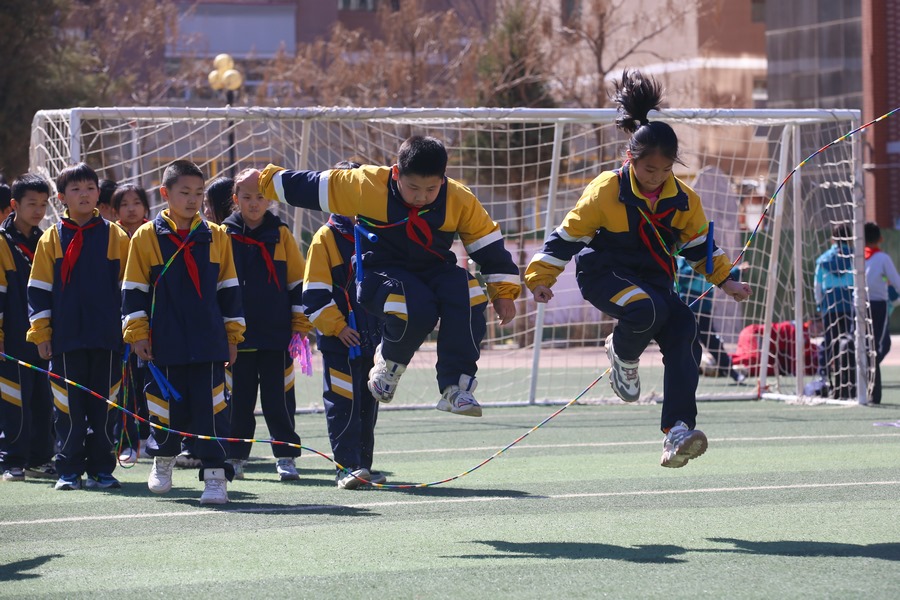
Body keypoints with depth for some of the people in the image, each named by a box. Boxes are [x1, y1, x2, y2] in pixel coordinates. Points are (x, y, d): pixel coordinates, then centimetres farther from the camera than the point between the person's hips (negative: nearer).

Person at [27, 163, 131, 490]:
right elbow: (39, 289, 6)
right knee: (68, 405, 1)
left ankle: (101, 468, 12)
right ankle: (69, 470, 6)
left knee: (103, 404, 5)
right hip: (65, 338, 0)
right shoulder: (52, 238, 4)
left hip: (106, 338, 0)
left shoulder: (115, 236, 5)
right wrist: (40, 333, 1)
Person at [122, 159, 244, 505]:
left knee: (211, 408, -6)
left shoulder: (216, 237, 6)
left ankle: (215, 474, -4)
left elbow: (228, 288, 12)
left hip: (209, 343, 1)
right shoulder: (146, 237, 0)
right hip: (166, 344, -1)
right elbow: (134, 289, 3)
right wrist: (137, 333, -1)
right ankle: (163, 459, 34)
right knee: (168, 405, 10)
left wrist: (233, 333, 11)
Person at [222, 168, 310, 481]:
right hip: (237, 334, 1)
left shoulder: (280, 233, 4)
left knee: (279, 396, 1)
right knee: (239, 397, 6)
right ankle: (235, 456, 14)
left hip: (276, 332, -1)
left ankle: (286, 455, 7)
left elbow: (298, 280, 6)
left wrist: (300, 324, 2)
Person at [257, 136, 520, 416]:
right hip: (381, 274, -3)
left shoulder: (460, 201, -9)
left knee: (467, 298, -29)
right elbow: (311, 186, -7)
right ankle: (390, 362, 1)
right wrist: (267, 181, 1)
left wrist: (503, 292, 0)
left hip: (435, 271, 3)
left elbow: (487, 242, 1)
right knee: (417, 310, -34)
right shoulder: (367, 186, -16)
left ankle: (456, 386, -20)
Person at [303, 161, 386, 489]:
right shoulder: (326, 238, -4)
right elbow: (315, 294, -8)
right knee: (343, 402, -7)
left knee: (368, 403, 10)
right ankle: (347, 466, -6)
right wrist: (337, 326, -15)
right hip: (339, 339, -5)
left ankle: (364, 465, 17)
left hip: (372, 337, 5)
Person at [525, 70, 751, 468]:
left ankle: (677, 433, -23)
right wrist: (540, 278, -5)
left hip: (654, 280, 5)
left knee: (682, 330, -20)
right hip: (604, 274, -5)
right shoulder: (606, 191, -13)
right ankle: (622, 353, 1)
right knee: (646, 312, -37)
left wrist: (724, 280, 10)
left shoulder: (683, 200, 0)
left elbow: (699, 245, 16)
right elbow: (568, 236, -5)